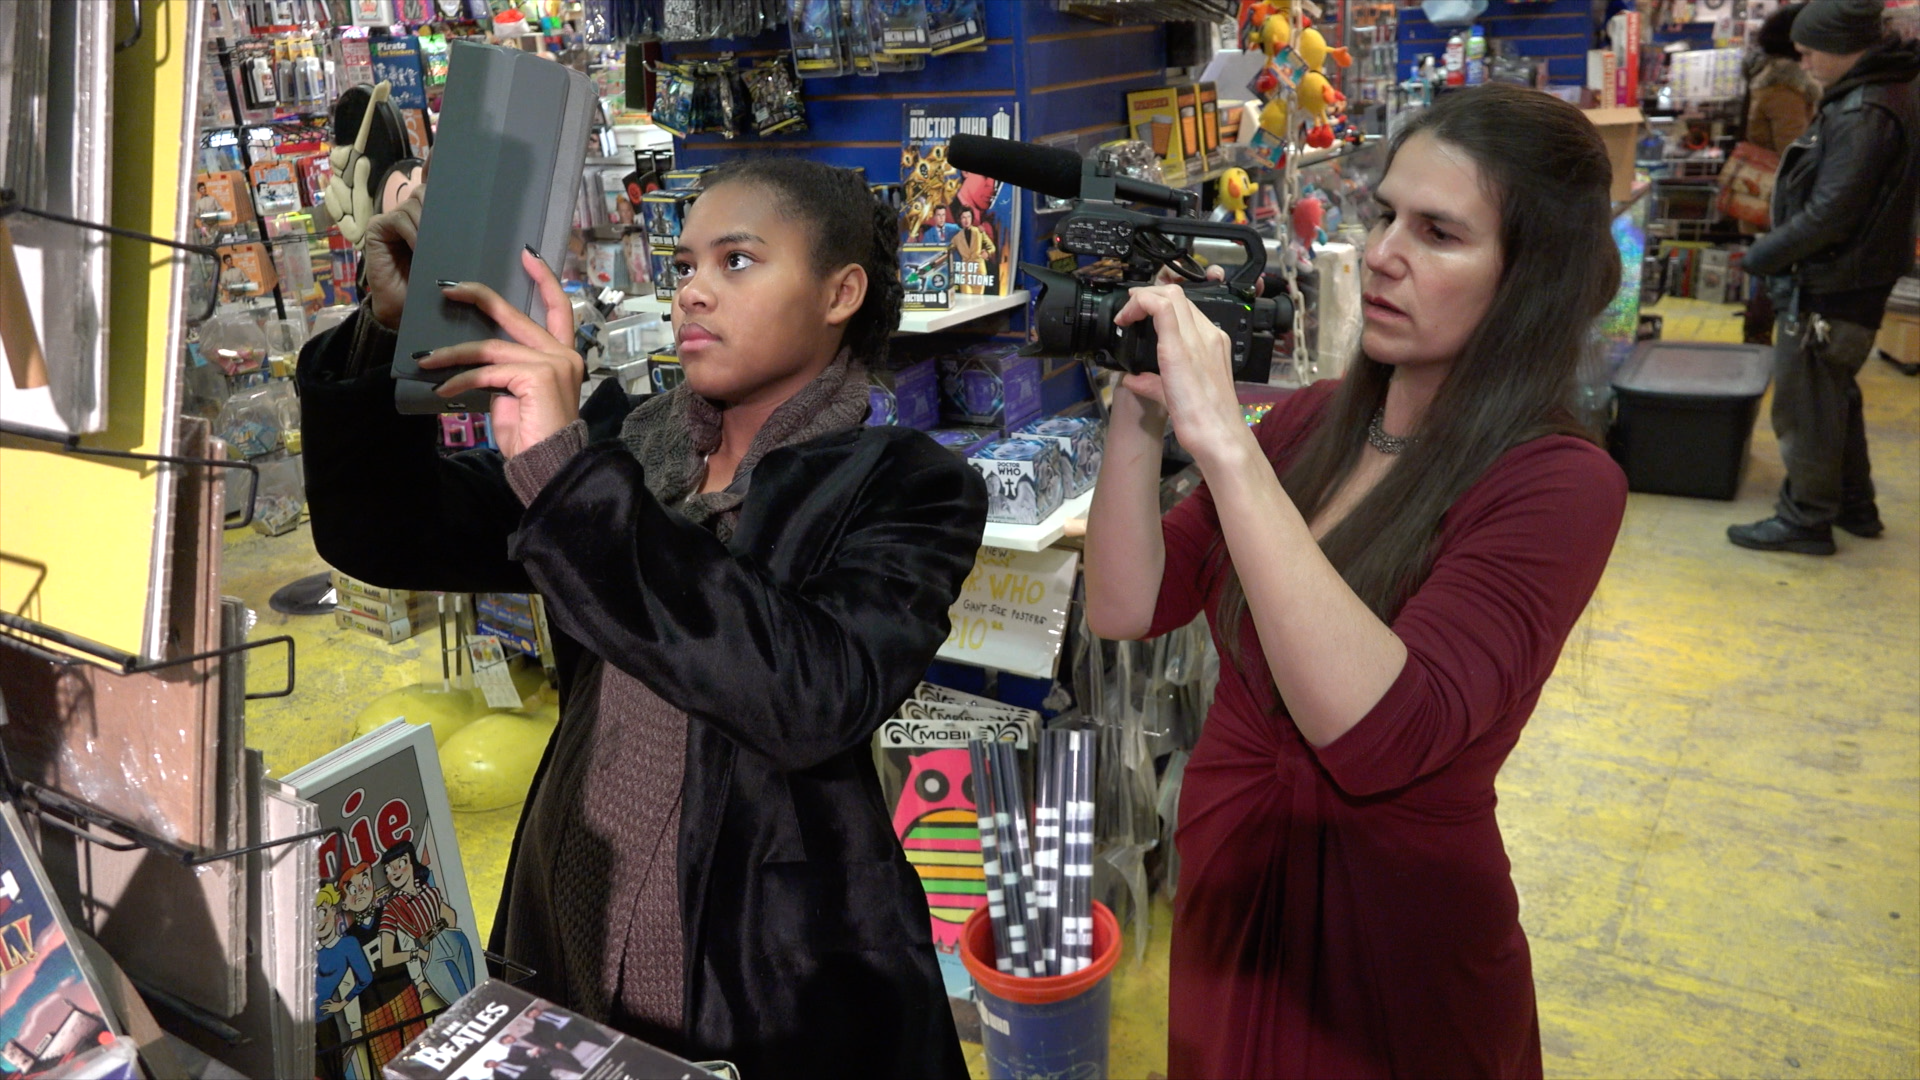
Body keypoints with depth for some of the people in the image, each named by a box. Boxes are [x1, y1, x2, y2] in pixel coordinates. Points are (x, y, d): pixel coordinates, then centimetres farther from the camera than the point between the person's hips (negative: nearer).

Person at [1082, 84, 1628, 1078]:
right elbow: (1126, 607, -8)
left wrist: (1222, 444, -38)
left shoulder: (1560, 485, -20)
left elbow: (1383, 734, -36)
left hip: (1392, 943, -5)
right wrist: (1137, 413, -21)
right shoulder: (1309, 421, -4)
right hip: (1225, 893, 5)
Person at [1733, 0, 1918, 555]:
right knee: (1837, 397, 22)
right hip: (1853, 283, 11)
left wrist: (1762, 255, -15)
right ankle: (1855, 505, 35)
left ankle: (1806, 519, 13)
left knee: (1805, 406, 1)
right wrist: (1776, 250, 9)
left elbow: (1828, 215, -27)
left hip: (1828, 292, -11)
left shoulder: (1862, 114, -23)